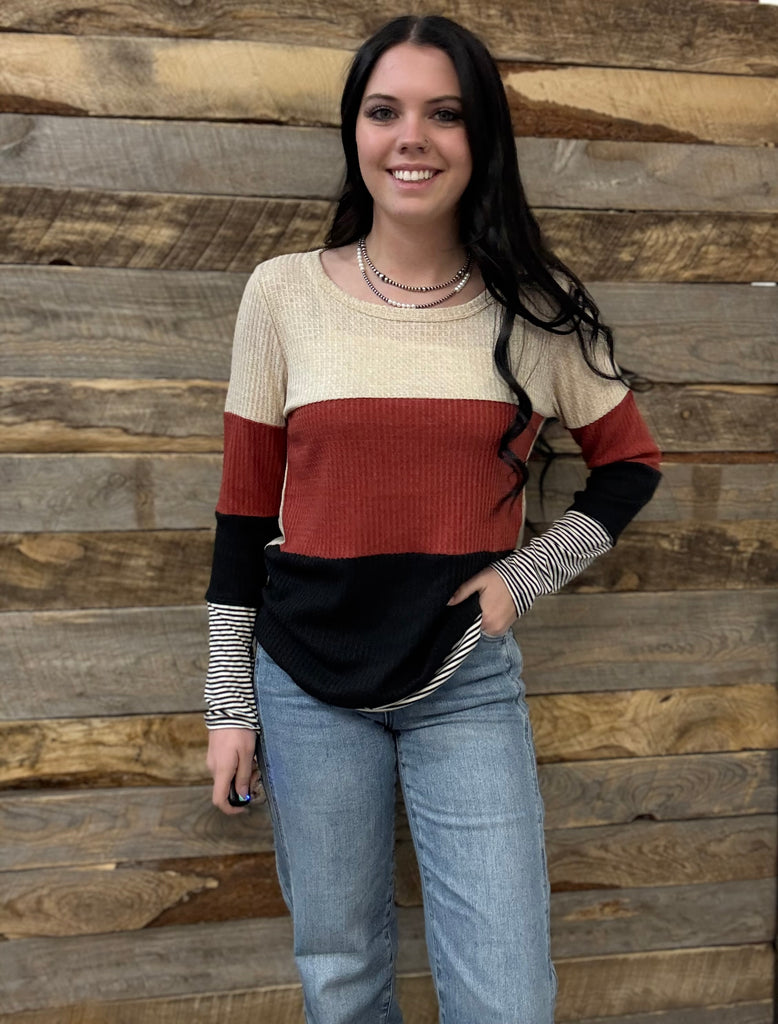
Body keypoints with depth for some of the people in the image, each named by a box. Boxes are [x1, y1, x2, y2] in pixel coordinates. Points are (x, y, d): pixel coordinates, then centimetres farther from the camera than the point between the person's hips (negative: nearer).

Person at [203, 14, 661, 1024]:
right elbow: (246, 505, 1)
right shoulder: (284, 293, -3)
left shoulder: (539, 306, -3)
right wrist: (229, 700, 3)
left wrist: (526, 574, -4)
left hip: (469, 683, 0)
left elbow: (629, 463, 10)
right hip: (307, 683, 1)